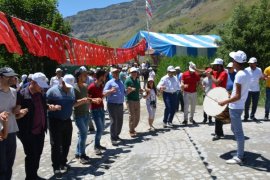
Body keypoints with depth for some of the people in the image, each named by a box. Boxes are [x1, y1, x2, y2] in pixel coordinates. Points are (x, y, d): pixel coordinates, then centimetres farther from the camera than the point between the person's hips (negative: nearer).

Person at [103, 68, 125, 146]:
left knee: (120, 121, 12)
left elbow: (124, 92, 25)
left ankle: (117, 135, 28)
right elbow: (104, 93, -13)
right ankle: (113, 139, 0)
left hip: (120, 104, 7)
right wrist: (111, 91, -32)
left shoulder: (121, 82, 17)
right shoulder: (110, 82, -4)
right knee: (114, 121, -7)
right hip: (112, 104, -7)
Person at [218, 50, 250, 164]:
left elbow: (238, 96, -23)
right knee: (235, 129, 20)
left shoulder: (239, 75, -21)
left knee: (238, 132, -1)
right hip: (238, 106, 10)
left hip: (235, 107, -10)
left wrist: (225, 102, -14)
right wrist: (231, 95, 21)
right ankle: (240, 153, 30)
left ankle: (239, 157, 10)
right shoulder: (246, 73, 8)